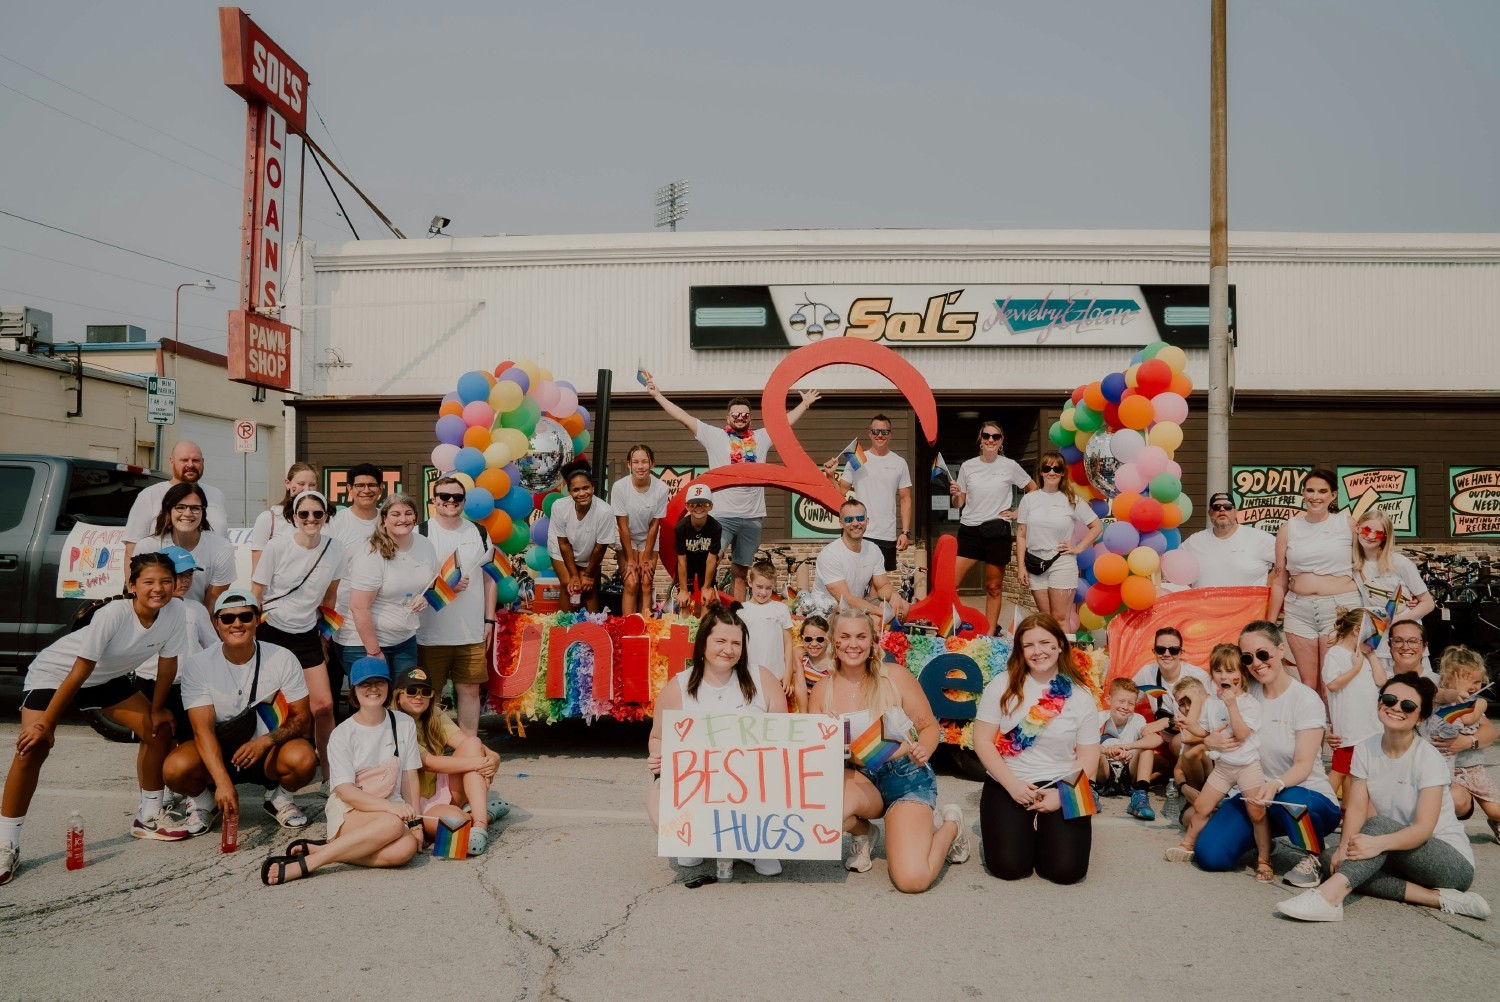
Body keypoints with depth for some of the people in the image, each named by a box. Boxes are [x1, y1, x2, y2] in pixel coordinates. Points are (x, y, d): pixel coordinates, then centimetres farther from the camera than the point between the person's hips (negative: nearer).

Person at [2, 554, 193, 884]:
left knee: (159, 731, -3)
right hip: (54, 673, -5)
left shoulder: (175, 613, -22)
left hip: (108, 677, 6)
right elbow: (79, 673, -30)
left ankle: (149, 817, 15)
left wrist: (156, 708, -1)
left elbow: (167, 663, -7)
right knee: (33, 747, -22)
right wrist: (45, 723, -23)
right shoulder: (113, 614, -36)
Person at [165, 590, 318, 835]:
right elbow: (203, 729, -18)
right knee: (176, 767, -31)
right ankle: (205, 800, 7)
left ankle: (278, 797, 5)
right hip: (218, 753, 0)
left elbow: (302, 719, -7)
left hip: (268, 753, 0)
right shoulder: (197, 665, -10)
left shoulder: (283, 659, -9)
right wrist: (223, 782, -32)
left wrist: (266, 740, -27)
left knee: (303, 758, -32)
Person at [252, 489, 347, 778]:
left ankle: (329, 772, 13)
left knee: (323, 705, -1)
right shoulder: (277, 547, -14)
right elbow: (255, 595, -6)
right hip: (270, 632, -2)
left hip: (306, 635, 3)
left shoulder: (336, 549, -6)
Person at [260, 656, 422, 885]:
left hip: (390, 811, 3)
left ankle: (317, 849, -22)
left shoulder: (405, 724, 5)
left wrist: (415, 822, -3)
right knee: (392, 824, -37)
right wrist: (391, 807, -26)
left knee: (406, 848, -33)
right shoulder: (342, 735, -5)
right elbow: (346, 792, -12)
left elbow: (411, 778, 7)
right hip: (347, 811, -3)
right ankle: (304, 864, -30)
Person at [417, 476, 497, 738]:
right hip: (431, 634, -3)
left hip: (472, 632, 3)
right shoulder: (421, 533, -3)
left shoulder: (479, 534, 8)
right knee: (430, 695, 7)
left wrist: (489, 620, 8)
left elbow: (488, 578, 13)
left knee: (470, 690, 8)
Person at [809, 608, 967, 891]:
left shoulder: (895, 679, -6)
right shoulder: (822, 691, 0)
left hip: (905, 776, -2)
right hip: (857, 779, 2)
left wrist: (923, 751, -21)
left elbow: (930, 726, 2)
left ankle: (950, 825, 15)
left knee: (912, 880, -20)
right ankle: (862, 832, 5)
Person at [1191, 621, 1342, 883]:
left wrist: (1275, 785, -37)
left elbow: (1304, 765, -16)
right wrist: (1210, 741, -17)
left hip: (1308, 795, -4)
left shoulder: (1306, 700, -9)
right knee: (1209, 856, -18)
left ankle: (1312, 854, -6)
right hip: (1254, 793, 4)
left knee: (1288, 800, -41)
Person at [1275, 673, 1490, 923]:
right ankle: (1436, 898, -26)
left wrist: (1379, 843, -44)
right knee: (1332, 858, -20)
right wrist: (1346, 845, -28)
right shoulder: (1365, 750, 1)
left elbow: (1423, 829, -24)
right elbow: (1357, 807, -7)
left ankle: (1329, 896, -52)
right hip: (1398, 860, 5)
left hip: (1454, 862, -5)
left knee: (1381, 825, -32)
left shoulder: (1428, 759, -14)